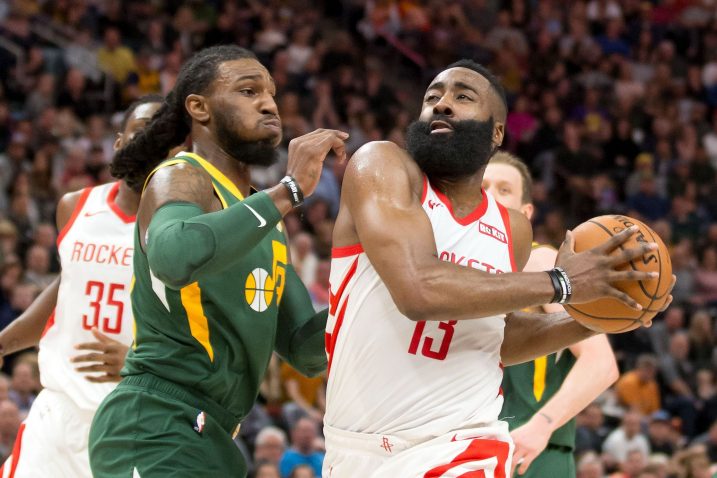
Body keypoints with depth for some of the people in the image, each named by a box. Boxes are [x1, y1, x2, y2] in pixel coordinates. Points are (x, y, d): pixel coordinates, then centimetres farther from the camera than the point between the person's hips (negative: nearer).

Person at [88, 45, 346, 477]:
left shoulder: (263, 219, 19)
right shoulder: (180, 178, -7)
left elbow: (308, 352, 19)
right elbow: (174, 256, -33)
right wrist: (288, 191, -28)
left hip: (209, 440, 9)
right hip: (153, 431, -9)